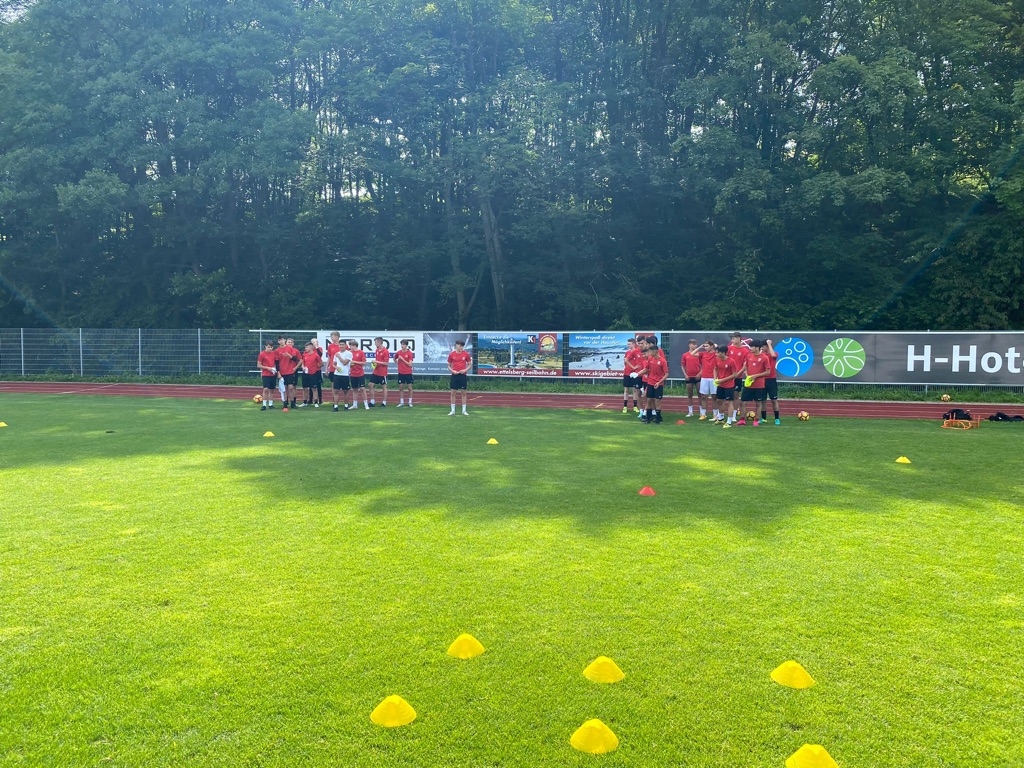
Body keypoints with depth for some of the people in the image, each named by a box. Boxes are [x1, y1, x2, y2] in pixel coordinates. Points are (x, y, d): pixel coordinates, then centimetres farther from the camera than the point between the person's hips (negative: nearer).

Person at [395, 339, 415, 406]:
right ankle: (401, 402, 12)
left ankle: (410, 402, 10)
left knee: (410, 388, 1)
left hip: (408, 373, -3)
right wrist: (398, 363, 8)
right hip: (401, 373, 3)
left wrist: (402, 359, -17)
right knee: (401, 388, 5)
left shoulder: (410, 353, -8)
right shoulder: (398, 352, 2)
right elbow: (394, 359, 22)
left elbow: (410, 364, -13)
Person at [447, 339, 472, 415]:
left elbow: (469, 365, 7)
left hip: (463, 375, 0)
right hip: (454, 375, 0)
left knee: (463, 393, 3)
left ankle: (464, 410, 11)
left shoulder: (466, 354, 0)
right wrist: (452, 371, -9)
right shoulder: (451, 354, 1)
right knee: (453, 393, 2)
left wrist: (465, 370, -11)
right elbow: (449, 366, 9)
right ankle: (452, 410, 11)